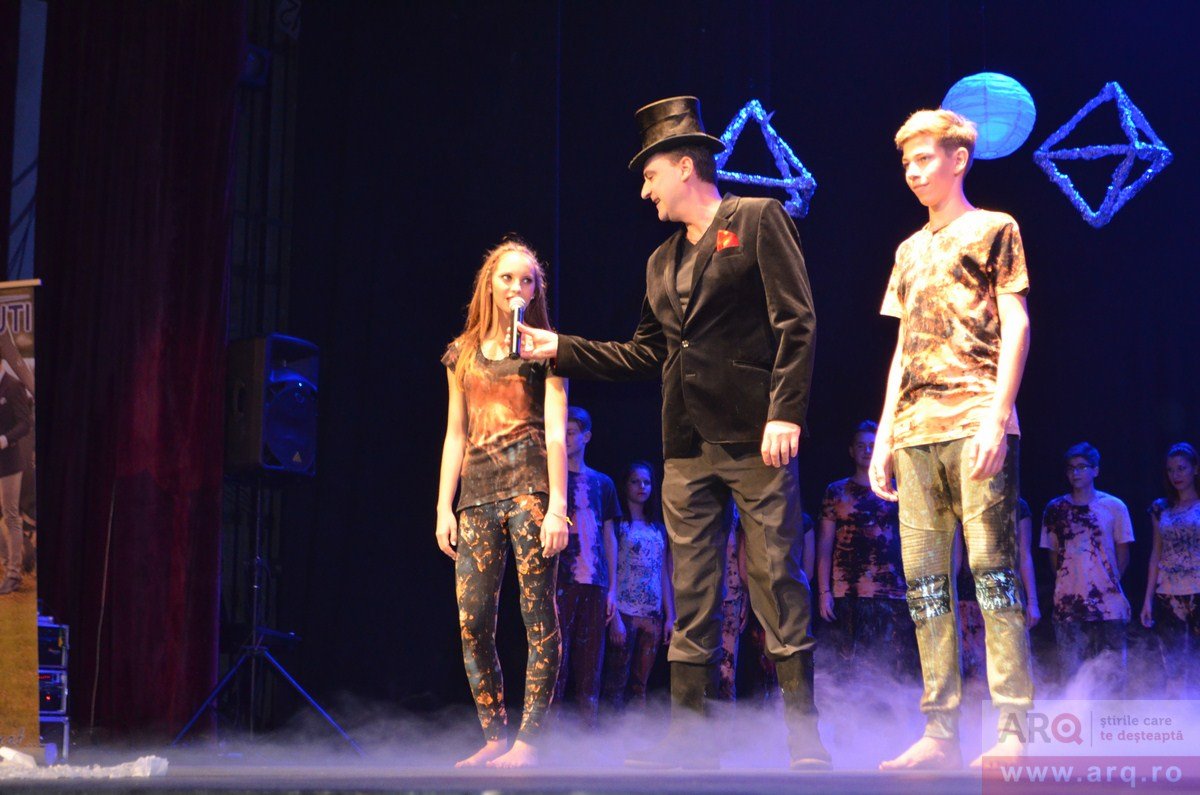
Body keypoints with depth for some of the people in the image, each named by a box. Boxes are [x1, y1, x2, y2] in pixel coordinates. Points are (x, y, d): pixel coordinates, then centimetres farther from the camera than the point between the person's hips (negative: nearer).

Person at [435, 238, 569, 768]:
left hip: (529, 482, -4)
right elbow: (455, 435, 18)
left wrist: (557, 504, -13)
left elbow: (556, 430, -2)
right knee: (473, 621, -2)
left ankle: (529, 741, -9)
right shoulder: (463, 353, 17)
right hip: (477, 490, 5)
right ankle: (493, 739, 4)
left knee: (538, 614, -9)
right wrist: (444, 506, 9)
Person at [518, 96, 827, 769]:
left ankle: (804, 734, -1)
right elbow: (646, 354, 23)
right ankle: (691, 735, 10)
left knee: (777, 579, -6)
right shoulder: (663, 262, 21)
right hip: (688, 446, 7)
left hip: (754, 436, -7)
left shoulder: (758, 220, 0)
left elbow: (796, 323, -8)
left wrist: (785, 413, -17)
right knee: (692, 594, 6)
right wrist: (561, 349, 18)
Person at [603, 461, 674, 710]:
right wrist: (614, 617, -14)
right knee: (616, 684, -8)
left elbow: (664, 574, 16)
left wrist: (670, 616, 9)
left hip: (653, 615, 5)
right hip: (625, 612, -5)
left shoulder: (658, 528, 16)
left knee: (640, 685, 4)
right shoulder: (618, 523, 0)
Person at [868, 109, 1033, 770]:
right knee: (924, 582, 1)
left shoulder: (993, 230, 7)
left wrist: (997, 416, -14)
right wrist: (884, 435, 14)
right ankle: (941, 732, 3)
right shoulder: (910, 251, 23)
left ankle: (1012, 730, -11)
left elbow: (1016, 326, -2)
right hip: (915, 432, 6)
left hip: (975, 424, -6)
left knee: (992, 568, -11)